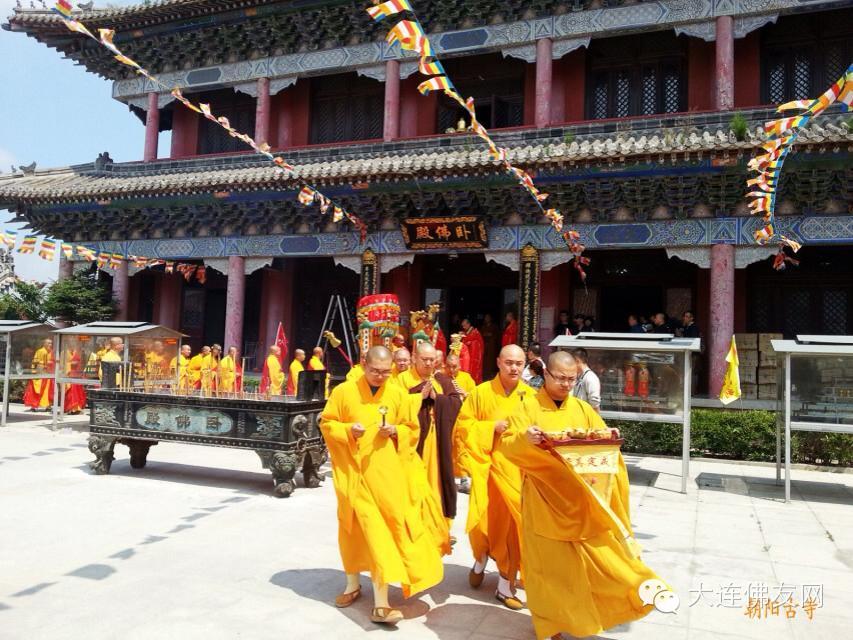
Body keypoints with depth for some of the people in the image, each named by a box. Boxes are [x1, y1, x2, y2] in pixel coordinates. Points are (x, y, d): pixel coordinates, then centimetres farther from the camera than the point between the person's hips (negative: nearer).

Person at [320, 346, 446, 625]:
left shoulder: (398, 393, 1)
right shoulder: (343, 391, -3)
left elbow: (411, 429, 10)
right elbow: (326, 424, 3)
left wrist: (395, 431, -11)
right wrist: (347, 430, -15)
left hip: (386, 470, 1)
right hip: (354, 469, 0)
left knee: (385, 526, -5)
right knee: (356, 526, 7)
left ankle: (381, 602, 0)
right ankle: (353, 584, 30)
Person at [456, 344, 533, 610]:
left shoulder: (530, 396, 5)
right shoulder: (481, 392, 0)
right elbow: (463, 424, 0)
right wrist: (492, 427, -12)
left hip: (520, 468, 1)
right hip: (490, 466, -1)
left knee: (513, 522, 1)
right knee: (487, 519, 1)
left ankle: (506, 584, 15)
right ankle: (481, 559, 35)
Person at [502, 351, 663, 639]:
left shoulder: (583, 409, 9)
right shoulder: (528, 408, -2)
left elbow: (602, 443, 9)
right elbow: (507, 445, -10)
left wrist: (608, 438, -13)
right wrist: (525, 438, -31)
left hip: (581, 501, 3)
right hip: (544, 502, -3)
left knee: (597, 555, 3)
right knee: (549, 561, 5)